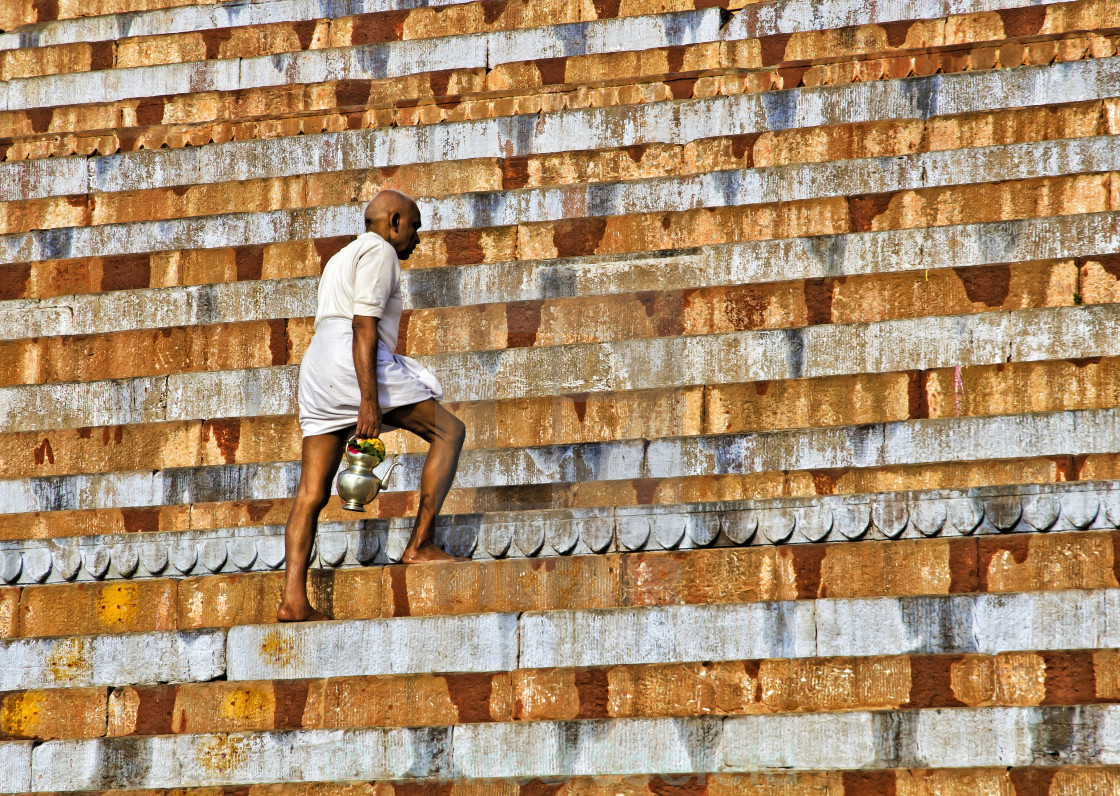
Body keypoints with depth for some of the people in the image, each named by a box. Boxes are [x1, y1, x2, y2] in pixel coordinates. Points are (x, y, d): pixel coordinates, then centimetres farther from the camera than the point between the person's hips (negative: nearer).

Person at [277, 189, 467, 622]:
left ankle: (293, 598, -9)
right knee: (449, 430, 1)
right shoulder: (379, 251, 0)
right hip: (358, 365, -9)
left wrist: (354, 422, 28)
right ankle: (420, 544, -7)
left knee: (312, 493, 1)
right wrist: (369, 401, -20)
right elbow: (364, 325, -13)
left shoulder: (339, 260, 30)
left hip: (318, 372, 9)